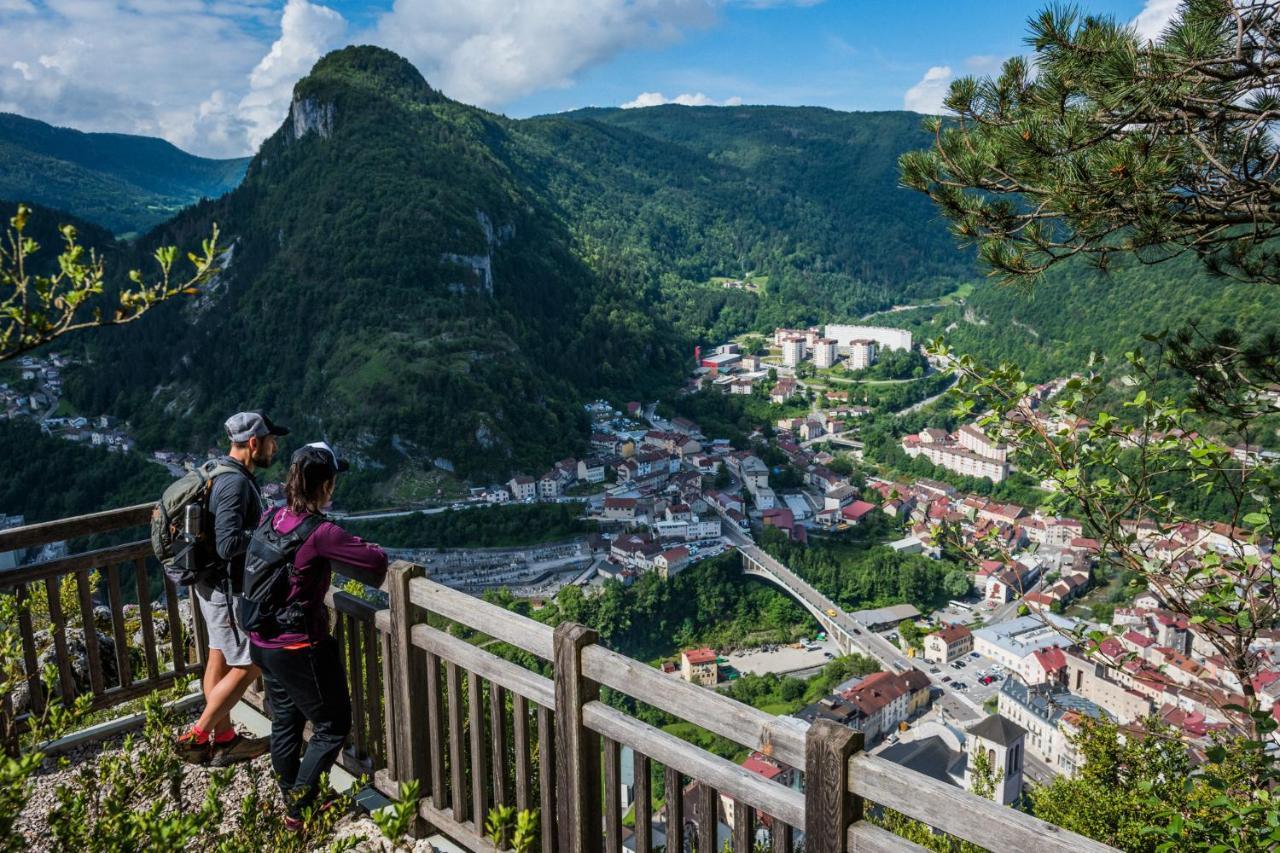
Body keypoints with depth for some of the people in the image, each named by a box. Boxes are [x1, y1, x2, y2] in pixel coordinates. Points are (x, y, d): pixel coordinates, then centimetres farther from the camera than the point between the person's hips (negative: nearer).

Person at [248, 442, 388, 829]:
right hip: (300, 648, -8)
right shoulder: (320, 533, -25)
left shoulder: (269, 518, -2)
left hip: (262, 642, 8)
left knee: (285, 723, 23)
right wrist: (373, 551, -2)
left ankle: (292, 803, 38)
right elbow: (375, 563, -25)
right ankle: (299, 809, 15)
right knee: (332, 725, 10)